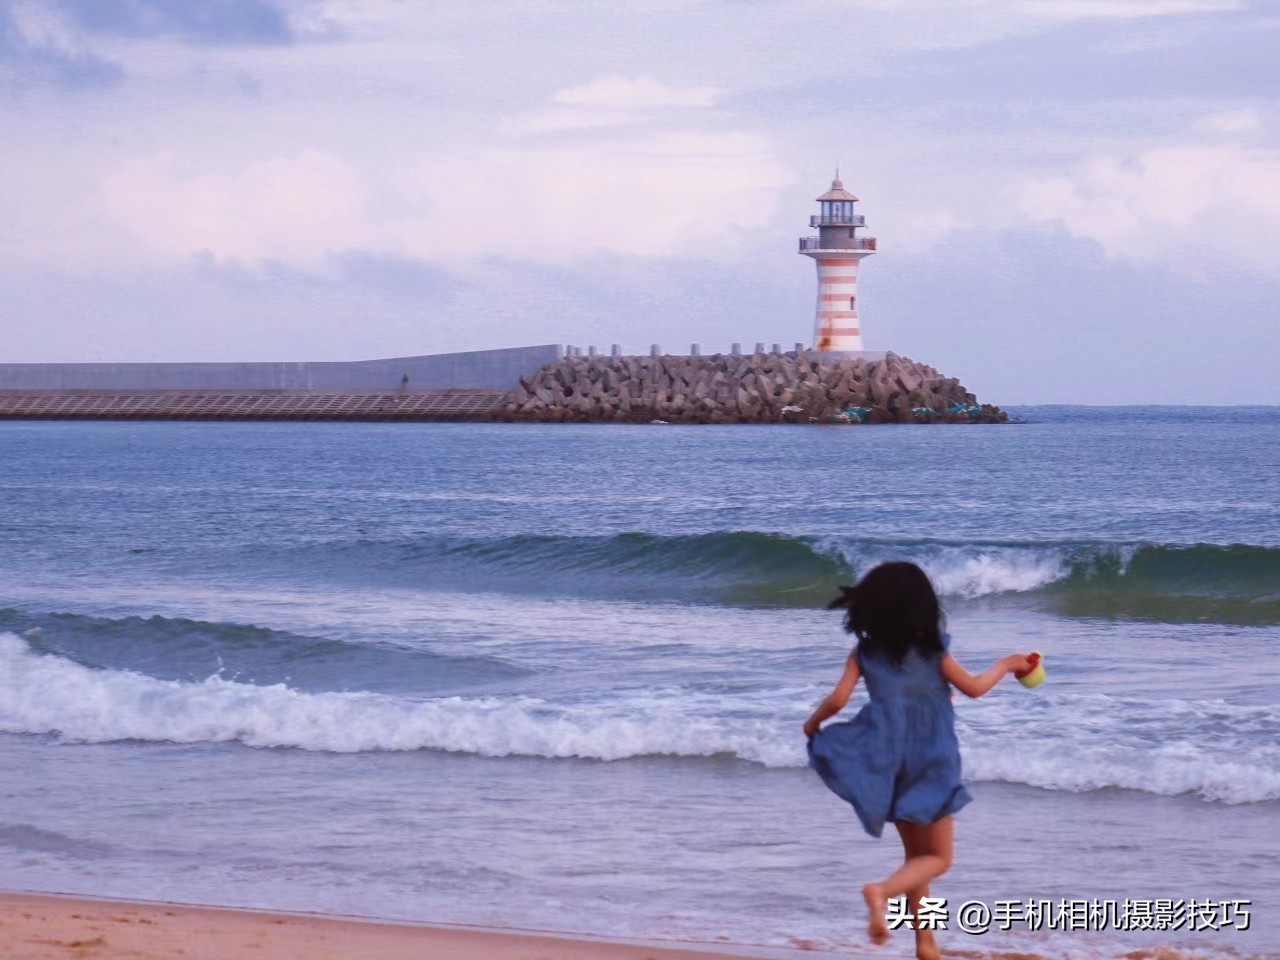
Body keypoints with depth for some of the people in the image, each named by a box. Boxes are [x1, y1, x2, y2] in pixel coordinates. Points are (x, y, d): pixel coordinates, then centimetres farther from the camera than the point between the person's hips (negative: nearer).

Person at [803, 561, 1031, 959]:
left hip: (889, 762, 3)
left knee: (916, 854, 19)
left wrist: (813, 723, 10)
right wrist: (1005, 665, 17)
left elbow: (837, 699, -9)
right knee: (937, 858, 3)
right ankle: (882, 892, -26)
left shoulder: (865, 652, -1)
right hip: (930, 762, -3)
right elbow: (974, 687, 0)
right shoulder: (931, 649, -5)